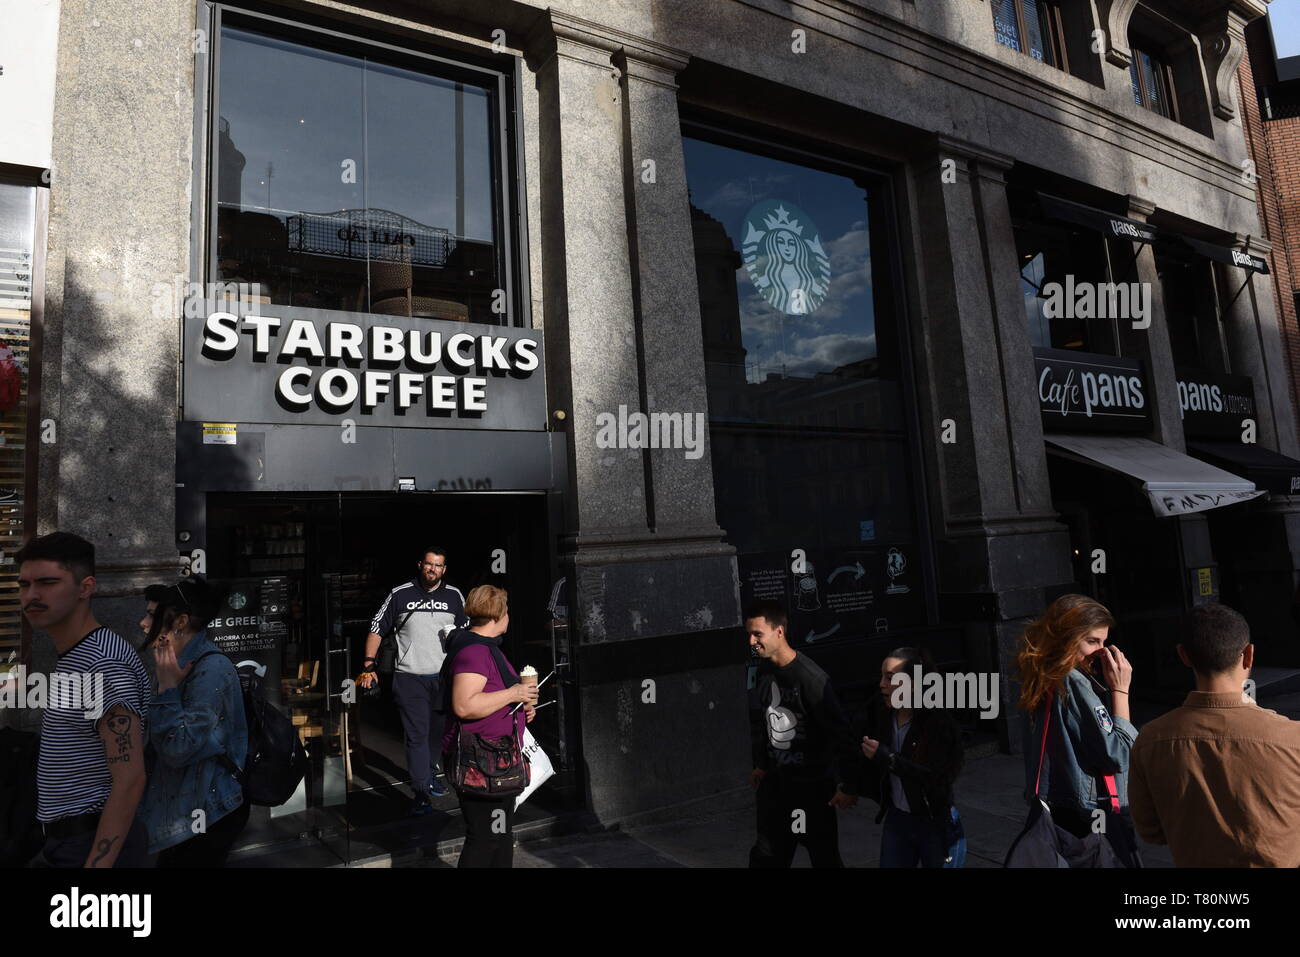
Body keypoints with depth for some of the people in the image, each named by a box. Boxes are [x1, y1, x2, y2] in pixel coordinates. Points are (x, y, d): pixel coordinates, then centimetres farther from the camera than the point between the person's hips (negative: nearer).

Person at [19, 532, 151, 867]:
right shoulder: (71, 661, 12)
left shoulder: (106, 663, -20)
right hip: (70, 839, 9)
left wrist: (97, 863, -26)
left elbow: (130, 780, -24)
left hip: (99, 846, -9)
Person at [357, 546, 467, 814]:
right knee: (417, 736, -6)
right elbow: (377, 630, 3)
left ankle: (430, 777, 34)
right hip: (410, 678, -3)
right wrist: (368, 665, -5)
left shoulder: (454, 596, 6)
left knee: (436, 732, 14)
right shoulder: (400, 595, -1)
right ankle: (421, 793, -1)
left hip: (443, 677, 3)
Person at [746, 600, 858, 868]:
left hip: (813, 785, -7)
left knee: (824, 856, 9)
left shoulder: (810, 677, -24)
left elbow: (840, 733, -22)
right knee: (766, 855, 16)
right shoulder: (763, 671, -1)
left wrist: (848, 785, -19)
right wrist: (761, 764, 17)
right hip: (776, 780, 7)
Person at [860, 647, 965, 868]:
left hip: (934, 825, -4)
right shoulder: (880, 711, -9)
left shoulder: (940, 722, -22)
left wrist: (887, 758, -29)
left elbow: (937, 779, -27)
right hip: (896, 819, 4)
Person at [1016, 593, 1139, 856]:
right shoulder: (1074, 684, -20)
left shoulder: (1044, 680, 4)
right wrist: (1120, 690, -16)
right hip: (1091, 819, -8)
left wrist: (1107, 687, 6)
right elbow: (1118, 756, -18)